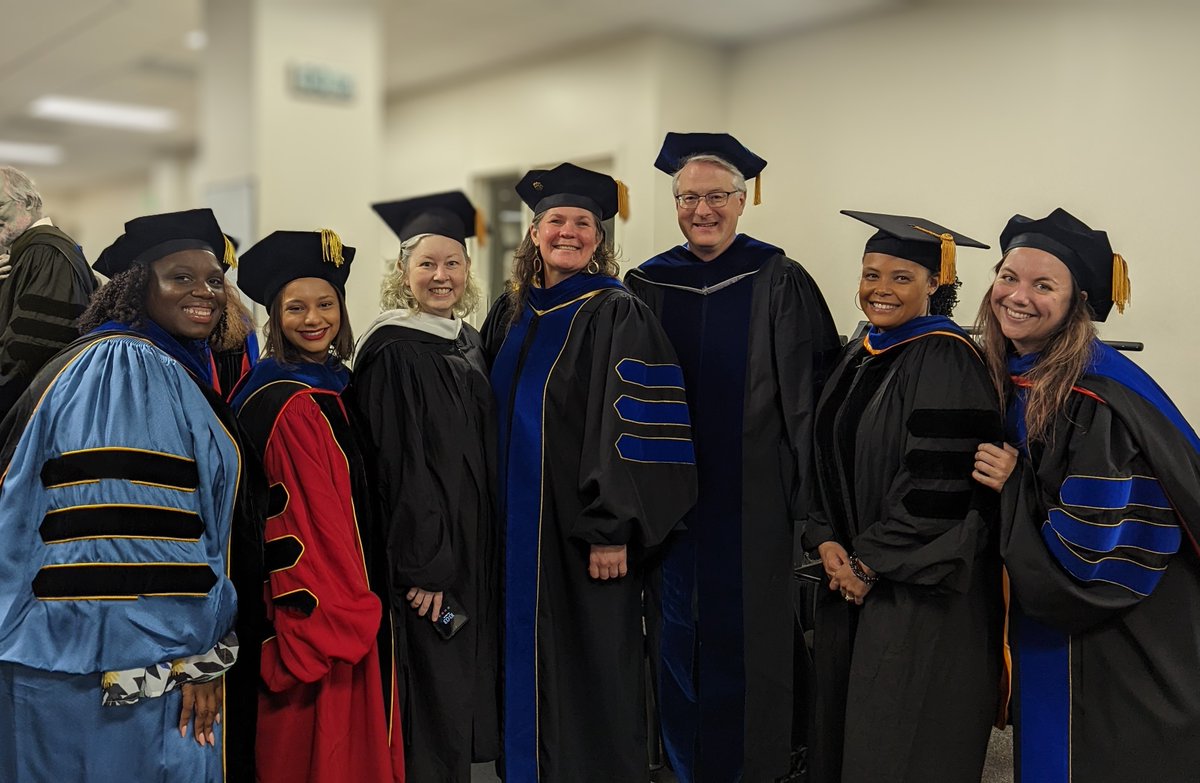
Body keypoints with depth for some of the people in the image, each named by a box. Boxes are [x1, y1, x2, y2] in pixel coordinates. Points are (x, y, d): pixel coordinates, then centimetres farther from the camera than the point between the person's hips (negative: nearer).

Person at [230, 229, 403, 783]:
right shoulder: (289, 405, -19)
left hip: (340, 604, 9)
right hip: (326, 610, -9)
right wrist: (337, 609, -16)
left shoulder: (328, 384, 11)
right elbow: (307, 523, -20)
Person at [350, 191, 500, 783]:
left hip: (474, 547, 8)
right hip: (423, 552, -8)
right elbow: (395, 464, -17)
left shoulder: (468, 342, 9)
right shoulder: (391, 351, -13)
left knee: (467, 685, 16)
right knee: (433, 706, 0)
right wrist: (423, 563, -19)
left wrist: (483, 550, 13)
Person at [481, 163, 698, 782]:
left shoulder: (617, 316, -9)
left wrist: (612, 529, -20)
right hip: (518, 524, 6)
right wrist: (493, 512, 12)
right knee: (530, 663, 14)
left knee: (588, 675, 3)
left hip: (581, 527, -6)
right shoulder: (510, 314, 10)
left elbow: (628, 429, -15)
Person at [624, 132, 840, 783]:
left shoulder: (779, 283, -3)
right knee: (679, 625, 11)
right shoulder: (646, 287, 4)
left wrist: (806, 481, -11)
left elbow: (817, 386, -5)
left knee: (750, 629, 6)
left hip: (754, 496, -2)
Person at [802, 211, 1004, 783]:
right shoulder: (860, 357, 10)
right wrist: (826, 541, -2)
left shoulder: (945, 360, -15)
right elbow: (830, 456, 13)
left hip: (920, 586, -8)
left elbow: (940, 482, -21)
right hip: (850, 573, 8)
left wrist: (871, 563, -14)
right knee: (843, 723, 16)